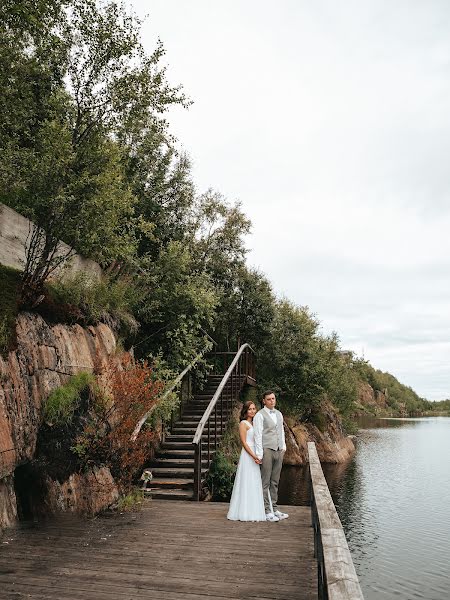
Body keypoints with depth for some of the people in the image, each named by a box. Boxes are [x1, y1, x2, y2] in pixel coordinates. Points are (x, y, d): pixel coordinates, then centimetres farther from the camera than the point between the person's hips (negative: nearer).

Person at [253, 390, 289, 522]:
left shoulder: (279, 414, 14)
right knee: (265, 482, -2)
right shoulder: (259, 415, -7)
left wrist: (283, 447, 14)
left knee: (275, 482, 13)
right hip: (266, 451, -7)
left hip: (278, 451, 7)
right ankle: (266, 511, 4)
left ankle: (274, 509, 21)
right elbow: (258, 435, -11)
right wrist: (259, 454, -14)